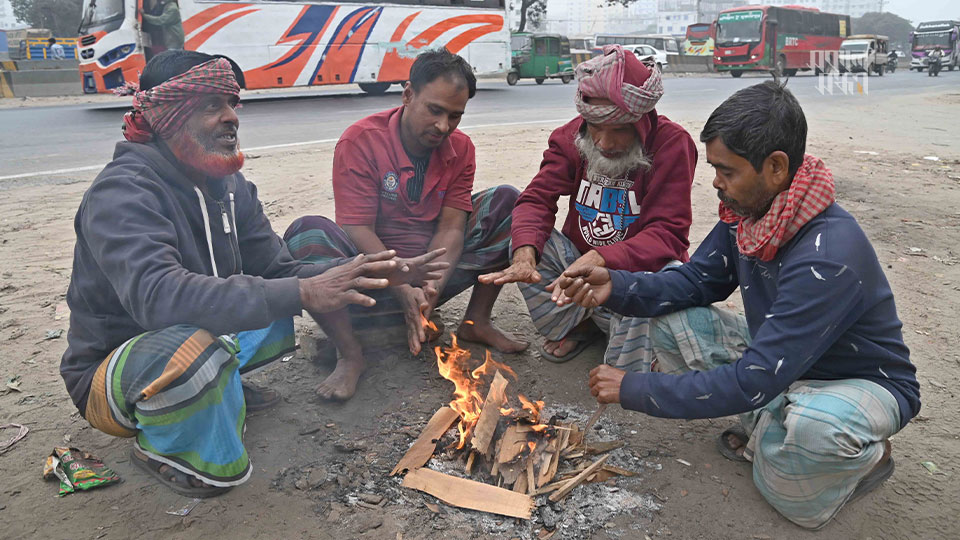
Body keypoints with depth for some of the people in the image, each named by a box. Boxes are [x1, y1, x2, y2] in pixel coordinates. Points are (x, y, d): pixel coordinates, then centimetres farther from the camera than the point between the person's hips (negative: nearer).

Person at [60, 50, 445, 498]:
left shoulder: (228, 185, 0)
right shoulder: (123, 192, -25)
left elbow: (278, 270, -3)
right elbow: (157, 296, -41)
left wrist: (373, 276, -19)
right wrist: (302, 293, -47)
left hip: (198, 340, 7)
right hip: (111, 373, -7)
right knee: (196, 346, -41)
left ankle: (222, 387, 8)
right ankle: (162, 447, -7)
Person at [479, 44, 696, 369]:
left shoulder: (673, 144, -18)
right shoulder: (571, 137, -5)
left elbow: (668, 234, -25)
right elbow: (537, 199, -13)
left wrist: (600, 259, -42)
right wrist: (525, 253, -36)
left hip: (637, 268, -3)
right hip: (579, 260, 4)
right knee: (525, 238, -20)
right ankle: (577, 325, -7)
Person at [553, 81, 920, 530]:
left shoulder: (829, 256, -37)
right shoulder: (747, 214, -12)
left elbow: (754, 383, -37)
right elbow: (696, 280, -1)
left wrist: (635, 389, -31)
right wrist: (616, 287, -21)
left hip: (865, 383, -7)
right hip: (778, 361, 7)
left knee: (810, 425, -42)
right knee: (670, 319, -9)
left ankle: (864, 455, -2)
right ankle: (768, 431, 1)